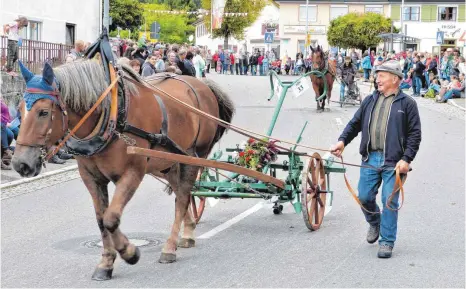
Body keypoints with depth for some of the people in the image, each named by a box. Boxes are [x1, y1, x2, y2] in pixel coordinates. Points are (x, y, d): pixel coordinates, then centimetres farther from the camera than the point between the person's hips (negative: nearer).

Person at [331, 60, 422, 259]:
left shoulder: (407, 103, -1)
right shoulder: (370, 100, 13)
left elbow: (415, 134, -4)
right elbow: (355, 124, 14)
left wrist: (406, 159, -13)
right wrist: (342, 141, -3)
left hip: (393, 162, -4)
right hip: (370, 158, 4)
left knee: (390, 202, -2)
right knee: (364, 197, 6)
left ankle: (386, 242, 8)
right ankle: (374, 223, 36)